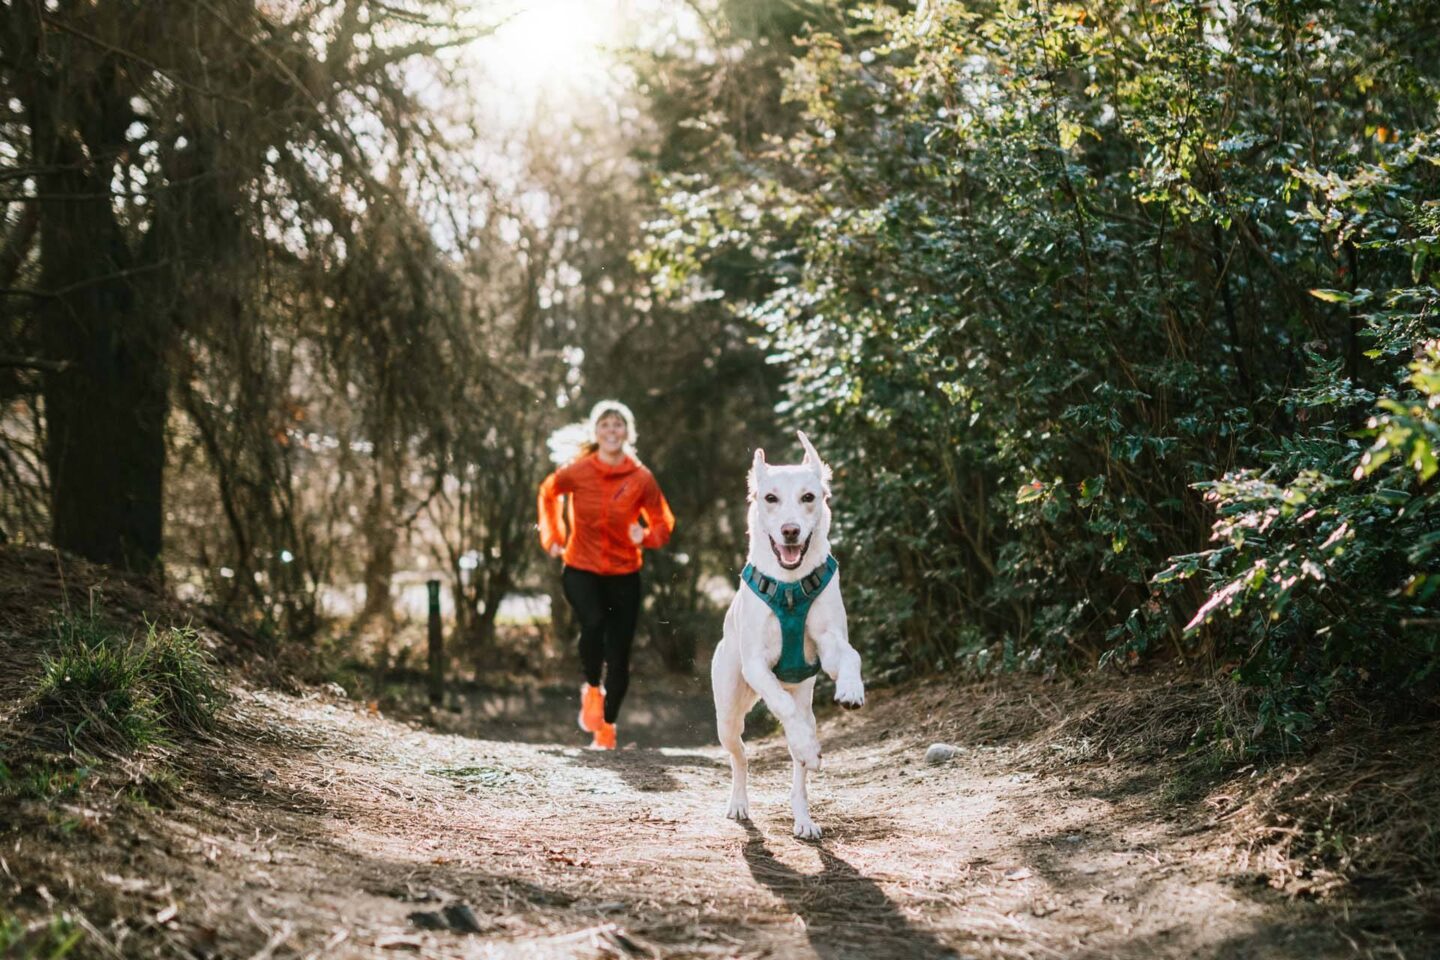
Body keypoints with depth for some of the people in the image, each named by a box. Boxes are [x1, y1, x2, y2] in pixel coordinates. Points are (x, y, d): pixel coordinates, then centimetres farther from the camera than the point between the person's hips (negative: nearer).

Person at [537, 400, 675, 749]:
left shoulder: (641, 478, -8)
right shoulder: (577, 471, -8)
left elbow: (663, 522, 3)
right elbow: (548, 493, 13)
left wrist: (646, 536, -19)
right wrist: (553, 537, 8)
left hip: (624, 574, 1)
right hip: (581, 568, -1)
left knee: (619, 652, 2)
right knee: (593, 623, -29)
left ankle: (607, 727, 20)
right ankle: (592, 689, -1)